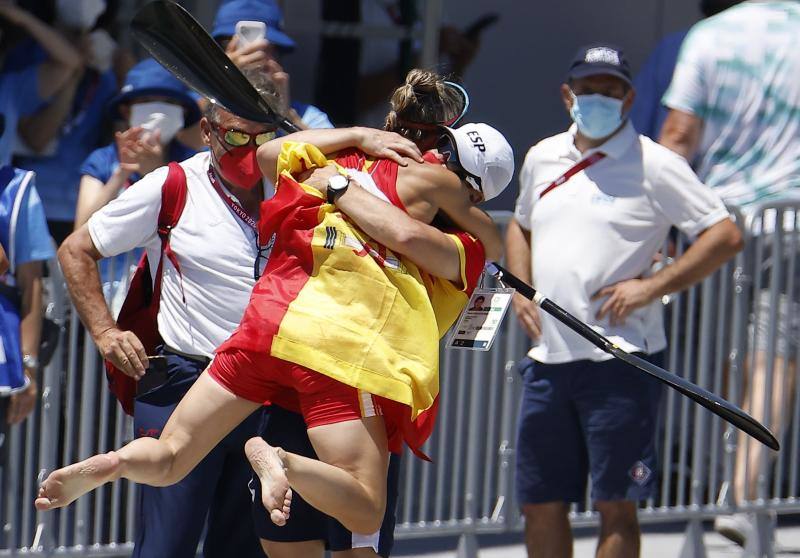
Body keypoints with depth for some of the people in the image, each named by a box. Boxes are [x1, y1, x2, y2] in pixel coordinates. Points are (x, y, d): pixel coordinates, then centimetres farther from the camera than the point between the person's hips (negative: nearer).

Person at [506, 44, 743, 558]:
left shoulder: (654, 165, -4)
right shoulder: (543, 158, 14)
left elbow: (726, 236, -7)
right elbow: (521, 227, 32)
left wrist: (652, 287, -14)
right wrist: (521, 291, 14)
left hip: (620, 360, -6)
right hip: (549, 357, 6)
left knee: (615, 505, -5)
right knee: (540, 503, 8)